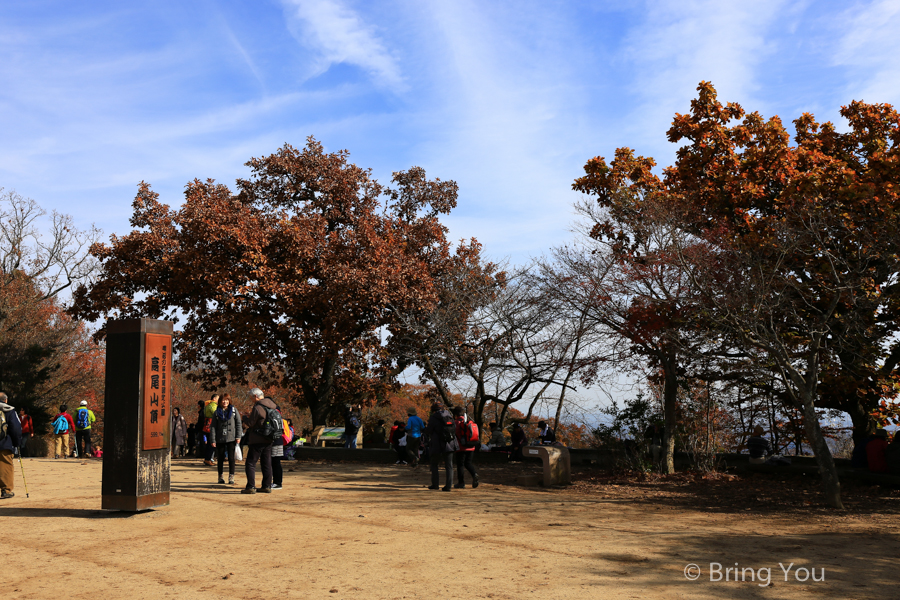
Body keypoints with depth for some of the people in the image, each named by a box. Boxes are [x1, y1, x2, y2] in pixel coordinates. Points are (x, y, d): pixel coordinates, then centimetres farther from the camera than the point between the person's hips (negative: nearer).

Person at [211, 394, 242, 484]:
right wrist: (213, 440, -3)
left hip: (231, 439, -1)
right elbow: (213, 427, 3)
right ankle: (220, 477, 19)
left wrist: (238, 436, -2)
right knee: (220, 458, 8)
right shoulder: (216, 413, 5)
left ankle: (231, 477, 2)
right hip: (220, 439, 1)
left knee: (231, 458, -4)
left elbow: (238, 423, 5)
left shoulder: (233, 410, 5)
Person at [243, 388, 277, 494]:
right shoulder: (271, 407, 9)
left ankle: (251, 487, -5)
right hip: (268, 440, 8)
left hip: (257, 440, -7)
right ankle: (267, 486, 14)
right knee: (267, 464, 12)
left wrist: (247, 417, 6)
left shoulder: (257, 408, -16)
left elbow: (250, 423, -15)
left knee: (250, 463, -1)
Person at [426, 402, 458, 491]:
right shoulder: (449, 417, 10)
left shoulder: (433, 418, -6)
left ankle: (435, 484, 10)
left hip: (438, 446, -4)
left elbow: (428, 432, -5)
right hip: (450, 445, 4)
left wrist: (426, 428, 16)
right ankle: (449, 486, 0)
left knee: (434, 465, 13)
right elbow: (455, 429, 16)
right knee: (449, 466, 5)